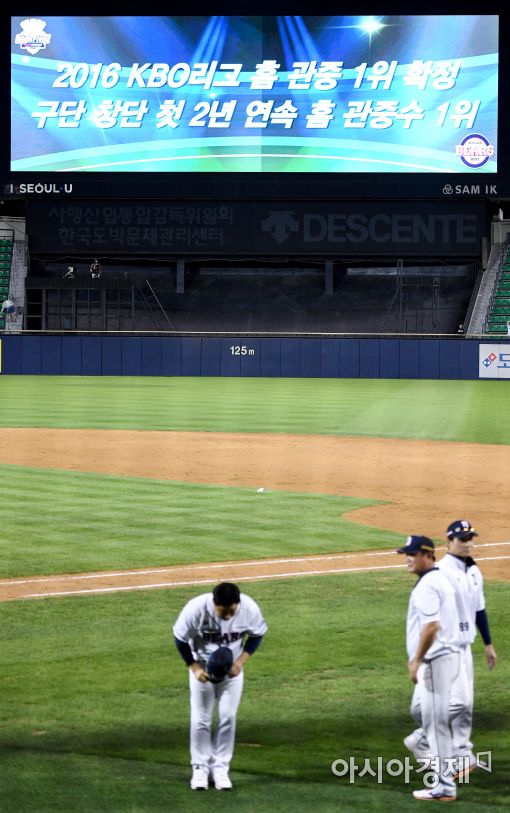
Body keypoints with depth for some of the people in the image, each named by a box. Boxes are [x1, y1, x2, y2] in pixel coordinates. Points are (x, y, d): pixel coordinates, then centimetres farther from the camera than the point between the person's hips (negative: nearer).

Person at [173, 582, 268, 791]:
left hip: (232, 669, 1)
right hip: (202, 667, -1)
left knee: (228, 717, 1)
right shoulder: (196, 609, -32)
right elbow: (180, 639, -14)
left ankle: (220, 767, 13)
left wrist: (241, 661, -18)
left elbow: (257, 635, -6)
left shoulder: (250, 609, -27)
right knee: (200, 718, 2)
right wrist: (194, 668, -19)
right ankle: (200, 768, 15)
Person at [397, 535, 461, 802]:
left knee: (435, 720, -6)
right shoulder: (439, 580, 15)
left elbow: (431, 626, -25)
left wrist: (417, 660, -21)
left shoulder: (427, 585, -17)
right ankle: (447, 762, 28)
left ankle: (444, 787, -4)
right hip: (445, 657, 11)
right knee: (420, 710, 23)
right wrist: (417, 659, 25)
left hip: (436, 660, -11)